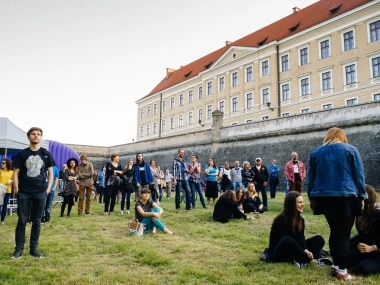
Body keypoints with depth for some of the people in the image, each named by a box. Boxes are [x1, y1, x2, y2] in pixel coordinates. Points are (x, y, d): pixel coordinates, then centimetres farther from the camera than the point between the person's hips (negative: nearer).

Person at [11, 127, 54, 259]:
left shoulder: (46, 154, 3)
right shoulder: (22, 154, 1)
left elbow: (50, 173, 9)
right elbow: (15, 173, 3)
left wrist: (48, 189, 1)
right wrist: (16, 189, -4)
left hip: (40, 193, 1)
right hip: (24, 193, -1)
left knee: (37, 221, 7)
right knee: (22, 221, 4)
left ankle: (34, 248, 17)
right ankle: (18, 248, 15)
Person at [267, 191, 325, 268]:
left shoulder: (300, 220, 6)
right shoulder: (281, 219, -19)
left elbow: (300, 238, -3)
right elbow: (286, 241, -23)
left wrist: (306, 251, -26)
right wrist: (308, 259, -27)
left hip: (292, 253, 8)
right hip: (278, 254, -8)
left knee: (319, 239, -6)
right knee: (287, 240, -40)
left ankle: (301, 261, -27)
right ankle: (308, 260, -25)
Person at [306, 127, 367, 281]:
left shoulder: (316, 152, 10)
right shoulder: (351, 149, 3)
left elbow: (310, 178, 12)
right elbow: (359, 175, 1)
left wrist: (312, 198, 17)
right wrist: (362, 196, 6)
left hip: (325, 197, 4)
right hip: (346, 197, -3)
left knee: (334, 231, 14)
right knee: (344, 234, 0)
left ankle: (336, 266, 19)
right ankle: (342, 270, 1)